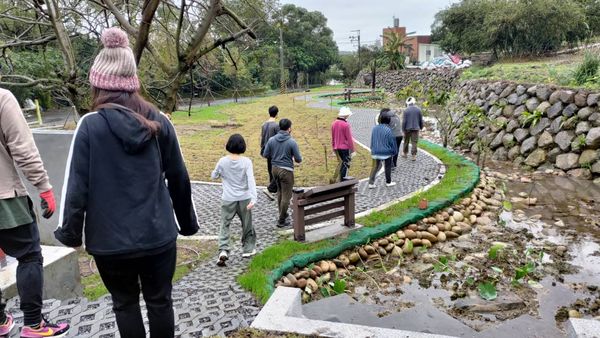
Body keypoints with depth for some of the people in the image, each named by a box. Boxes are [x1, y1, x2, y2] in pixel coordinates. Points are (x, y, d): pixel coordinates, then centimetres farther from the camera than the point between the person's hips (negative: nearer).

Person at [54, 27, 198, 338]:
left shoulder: (90, 125, -11)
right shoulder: (159, 122, -3)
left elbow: (76, 185, -10)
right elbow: (179, 178, 3)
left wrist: (69, 232, 5)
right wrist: (187, 222, 14)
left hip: (110, 240, -1)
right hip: (158, 234, 2)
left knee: (125, 303, 18)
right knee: (160, 301, 16)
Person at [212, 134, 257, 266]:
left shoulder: (223, 161, -7)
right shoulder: (246, 161, -10)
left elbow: (214, 176, 8)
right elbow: (251, 180, -19)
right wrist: (253, 198, -25)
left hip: (228, 200, 0)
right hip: (244, 199, 0)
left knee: (225, 225, 7)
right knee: (247, 224, 18)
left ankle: (223, 250, -10)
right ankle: (248, 249, 29)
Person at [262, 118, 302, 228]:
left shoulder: (271, 140, -2)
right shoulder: (292, 142, -14)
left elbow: (266, 155, 5)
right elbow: (299, 159, -10)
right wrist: (294, 158, 13)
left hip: (275, 168, 6)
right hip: (286, 170, -6)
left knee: (280, 192, 22)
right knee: (286, 196, 4)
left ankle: (283, 215, 35)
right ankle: (281, 220, 9)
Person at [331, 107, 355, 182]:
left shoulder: (334, 124, 4)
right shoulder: (346, 124, -17)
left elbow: (333, 138, 12)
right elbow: (349, 139, -15)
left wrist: (334, 148, 21)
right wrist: (352, 150, -8)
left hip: (337, 148, 7)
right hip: (345, 148, -7)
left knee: (341, 163, 19)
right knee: (345, 165, 3)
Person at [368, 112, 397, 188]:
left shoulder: (375, 128, 1)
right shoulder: (388, 130, -16)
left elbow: (372, 140, 9)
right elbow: (392, 142, -9)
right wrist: (395, 151, 4)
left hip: (375, 152, 5)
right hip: (386, 152, -5)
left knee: (375, 167, 13)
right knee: (387, 167, 12)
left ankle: (371, 183, 6)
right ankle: (388, 182, 26)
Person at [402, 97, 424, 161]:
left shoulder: (406, 110, -9)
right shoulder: (418, 110, 0)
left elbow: (404, 121, -10)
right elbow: (421, 120, 6)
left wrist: (403, 129, -4)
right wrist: (421, 127, 20)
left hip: (408, 128, -1)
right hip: (416, 128, 1)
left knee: (406, 141, 15)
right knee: (414, 142, 1)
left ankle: (405, 153, 28)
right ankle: (414, 156, -3)